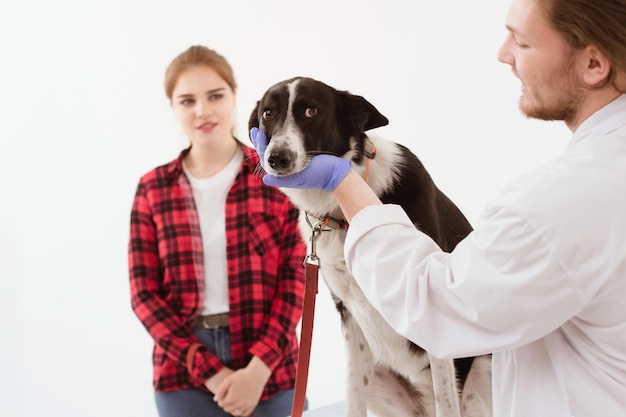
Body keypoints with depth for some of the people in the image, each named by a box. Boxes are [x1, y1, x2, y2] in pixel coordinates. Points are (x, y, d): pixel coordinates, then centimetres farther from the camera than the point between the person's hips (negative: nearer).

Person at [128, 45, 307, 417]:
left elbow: (296, 275, -4)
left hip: (267, 364, -1)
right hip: (184, 369, 1)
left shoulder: (277, 176, -2)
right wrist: (210, 371, -10)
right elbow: (144, 293, 0)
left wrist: (259, 368, -14)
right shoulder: (153, 189, 2)